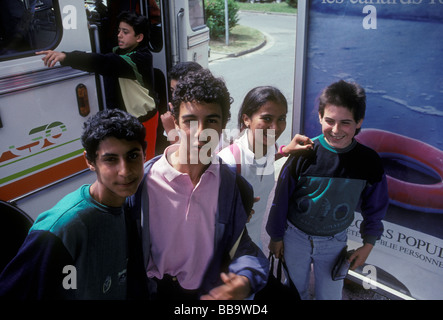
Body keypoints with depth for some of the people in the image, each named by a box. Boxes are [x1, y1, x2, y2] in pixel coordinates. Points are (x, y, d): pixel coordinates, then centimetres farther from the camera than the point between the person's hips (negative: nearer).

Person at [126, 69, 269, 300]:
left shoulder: (232, 185, -11)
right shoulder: (143, 181, -19)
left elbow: (240, 245, -6)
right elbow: (128, 251, -9)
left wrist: (246, 279, -23)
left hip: (212, 292, 2)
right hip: (157, 292, -1)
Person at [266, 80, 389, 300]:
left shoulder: (369, 161, -15)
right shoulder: (303, 154, -20)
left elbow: (374, 207, 1)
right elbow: (280, 199, -9)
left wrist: (368, 245, 7)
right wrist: (276, 236, 0)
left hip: (335, 241, 1)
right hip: (295, 236, -1)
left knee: (330, 295, 16)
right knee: (295, 291, 19)